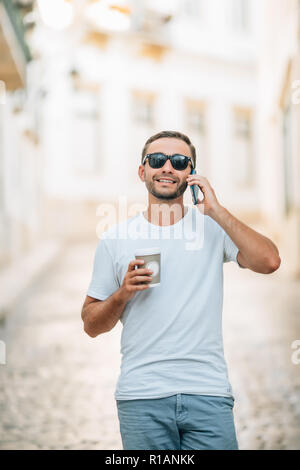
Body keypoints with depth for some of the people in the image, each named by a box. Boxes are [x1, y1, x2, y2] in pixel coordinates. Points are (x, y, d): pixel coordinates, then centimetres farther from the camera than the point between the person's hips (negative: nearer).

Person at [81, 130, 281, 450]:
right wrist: (122, 294, -10)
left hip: (208, 392, 0)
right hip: (141, 399, 0)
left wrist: (216, 210, -10)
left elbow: (269, 262, -11)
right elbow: (91, 325, 9)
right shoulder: (115, 238, 6)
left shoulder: (213, 227, 5)